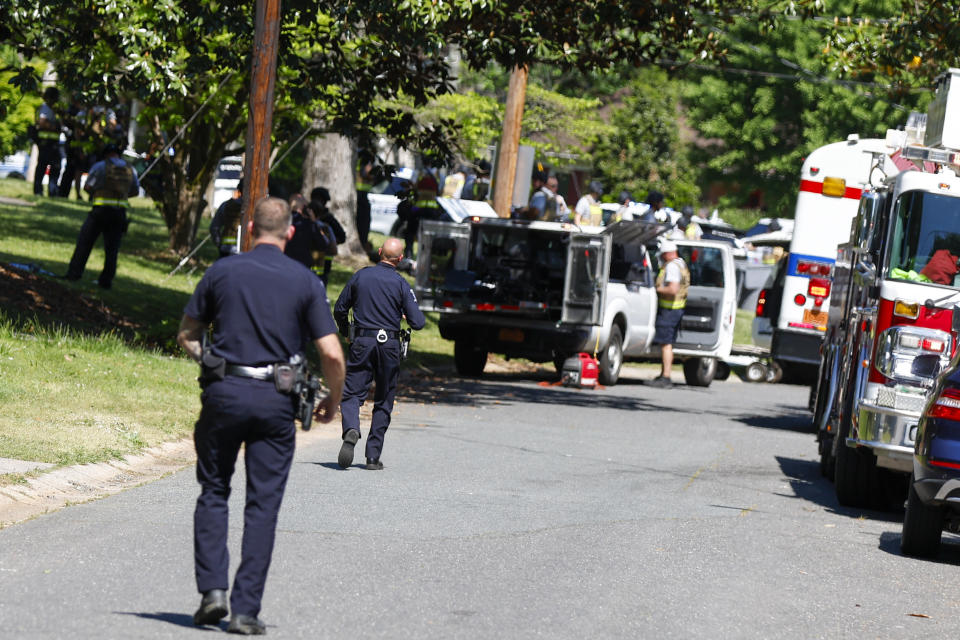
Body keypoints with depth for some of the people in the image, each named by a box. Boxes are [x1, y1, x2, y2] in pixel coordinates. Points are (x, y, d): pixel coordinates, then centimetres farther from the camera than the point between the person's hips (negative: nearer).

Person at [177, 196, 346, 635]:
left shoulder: (222, 272, 2)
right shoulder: (306, 282, 0)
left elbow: (186, 335, 9)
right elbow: (332, 355, -5)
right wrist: (332, 402, 11)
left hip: (223, 392, 0)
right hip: (275, 401, 0)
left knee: (213, 493, 14)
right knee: (263, 505, 4)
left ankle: (212, 590, 1)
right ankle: (246, 610, 0)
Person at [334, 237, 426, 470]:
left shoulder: (361, 276, 2)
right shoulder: (400, 284, -4)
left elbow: (339, 310, 8)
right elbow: (418, 322, -7)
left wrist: (346, 333, 25)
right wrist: (407, 316, 16)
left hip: (362, 343, 1)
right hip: (389, 346, -1)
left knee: (352, 394, 2)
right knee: (383, 402, 9)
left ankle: (351, 429, -29)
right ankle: (373, 457, 8)